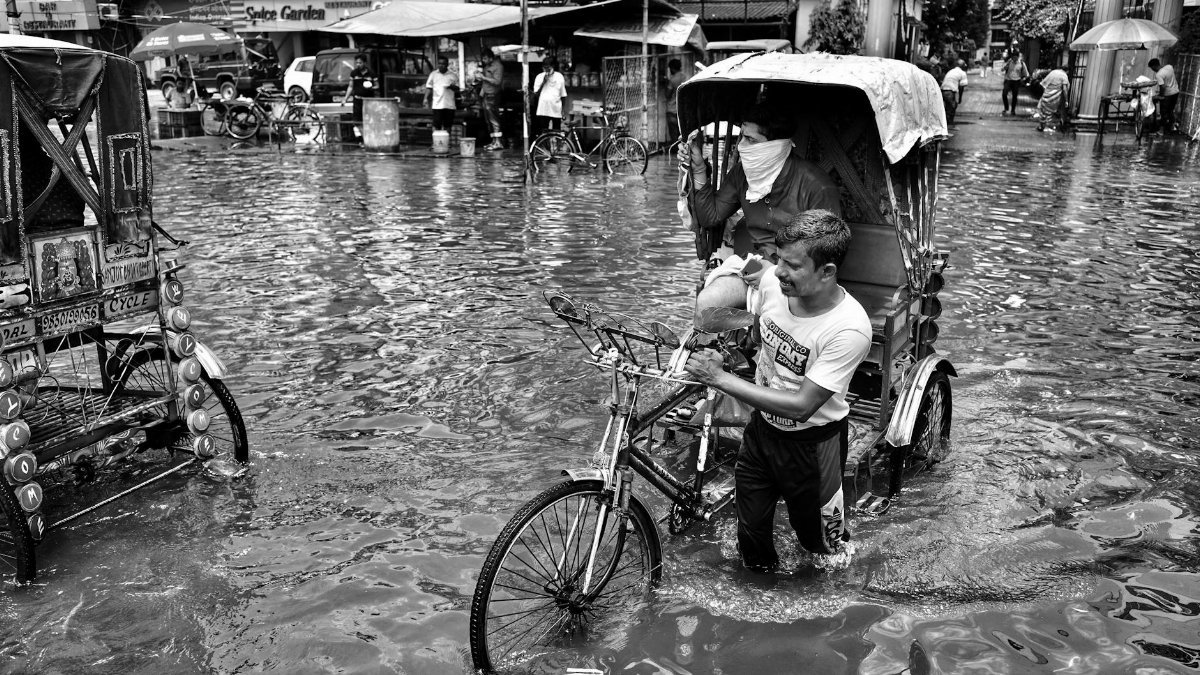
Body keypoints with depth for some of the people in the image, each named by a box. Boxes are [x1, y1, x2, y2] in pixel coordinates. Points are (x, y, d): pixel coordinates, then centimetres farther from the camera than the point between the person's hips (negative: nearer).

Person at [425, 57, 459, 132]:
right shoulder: (433, 74, 10)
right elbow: (429, 88, 9)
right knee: (436, 125, -4)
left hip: (449, 105, 1)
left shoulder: (453, 76, 10)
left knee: (447, 125, 3)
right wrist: (426, 99, -2)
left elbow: (457, 88, 11)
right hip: (437, 105, -1)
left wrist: (452, 86, -11)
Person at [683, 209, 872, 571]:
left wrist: (721, 378, -31)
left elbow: (800, 405, -30)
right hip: (762, 428, 4)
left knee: (817, 540, 18)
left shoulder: (848, 329, -31)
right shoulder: (773, 281, -15)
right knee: (752, 539, 15)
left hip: (812, 444, -4)